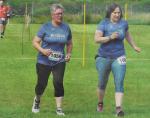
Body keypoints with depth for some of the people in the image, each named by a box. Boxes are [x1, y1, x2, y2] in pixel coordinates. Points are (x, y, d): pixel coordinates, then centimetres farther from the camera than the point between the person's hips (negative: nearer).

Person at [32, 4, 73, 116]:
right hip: (44, 61, -1)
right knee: (42, 83, 6)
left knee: (58, 82, -13)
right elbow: (35, 42, -4)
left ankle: (59, 108, -5)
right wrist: (42, 50, -21)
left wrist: (69, 54, -1)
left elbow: (69, 44, 17)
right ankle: (37, 100, 38)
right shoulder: (46, 27, -5)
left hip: (59, 62, 1)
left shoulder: (66, 28, 3)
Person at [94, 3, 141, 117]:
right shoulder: (103, 24, -11)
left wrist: (134, 46, 28)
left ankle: (118, 108, -21)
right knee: (102, 83, 15)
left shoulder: (123, 23, 0)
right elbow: (96, 39, -19)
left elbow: (127, 34, 21)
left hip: (118, 57, 1)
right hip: (104, 57, -1)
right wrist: (110, 37, -30)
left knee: (119, 83, -14)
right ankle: (100, 103, 39)